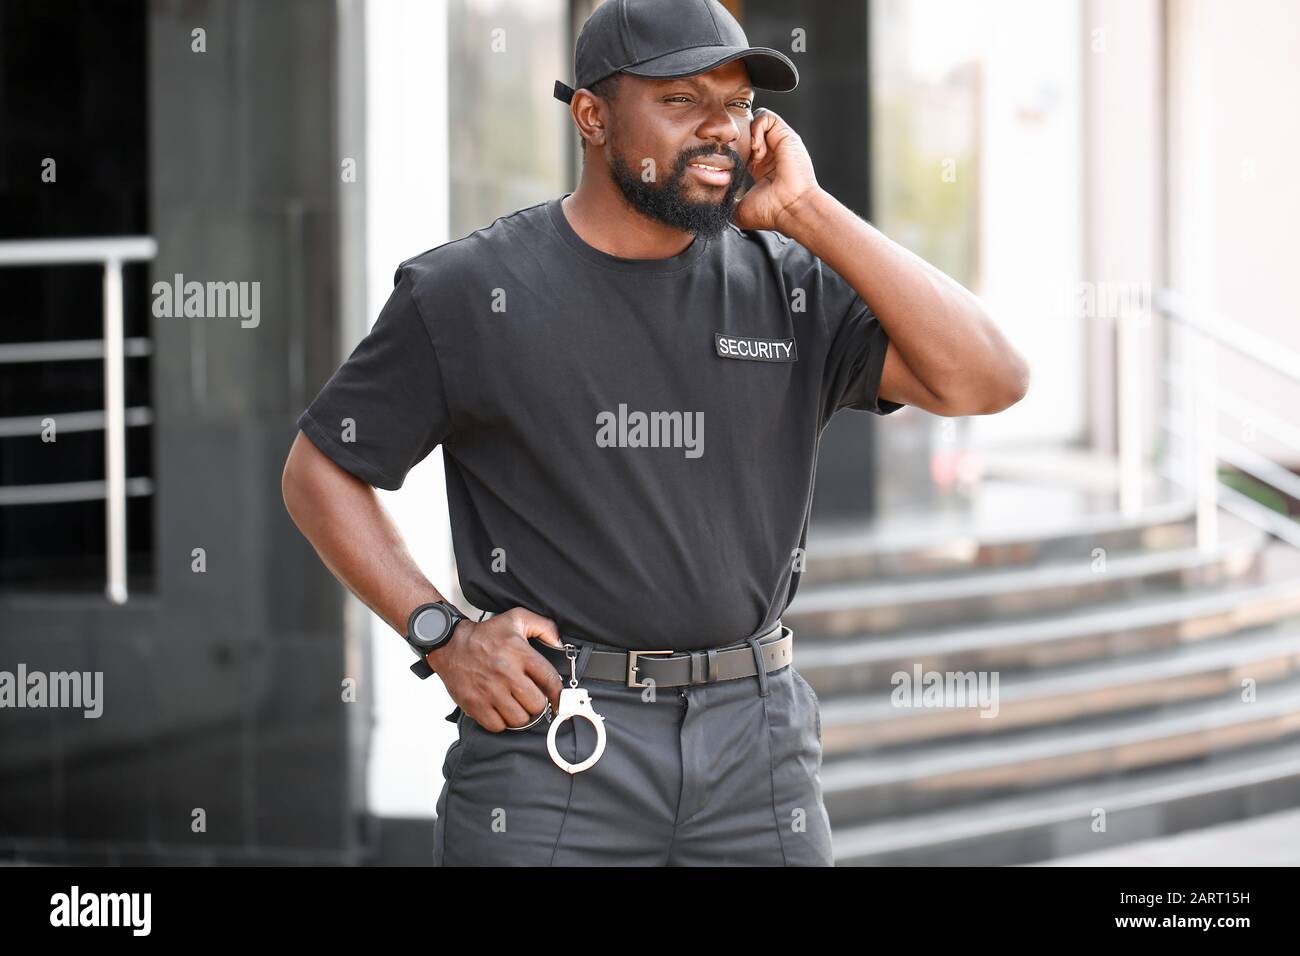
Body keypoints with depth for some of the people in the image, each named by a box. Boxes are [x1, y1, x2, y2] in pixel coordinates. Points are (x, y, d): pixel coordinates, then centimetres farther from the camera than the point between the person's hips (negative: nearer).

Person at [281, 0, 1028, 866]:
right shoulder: (470, 294, -2)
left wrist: (809, 214, -10)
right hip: (552, 740, -2)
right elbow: (321, 471, 6)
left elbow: (987, 382, -9)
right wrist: (441, 635, -6)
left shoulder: (790, 286, 4)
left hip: (757, 750, 3)